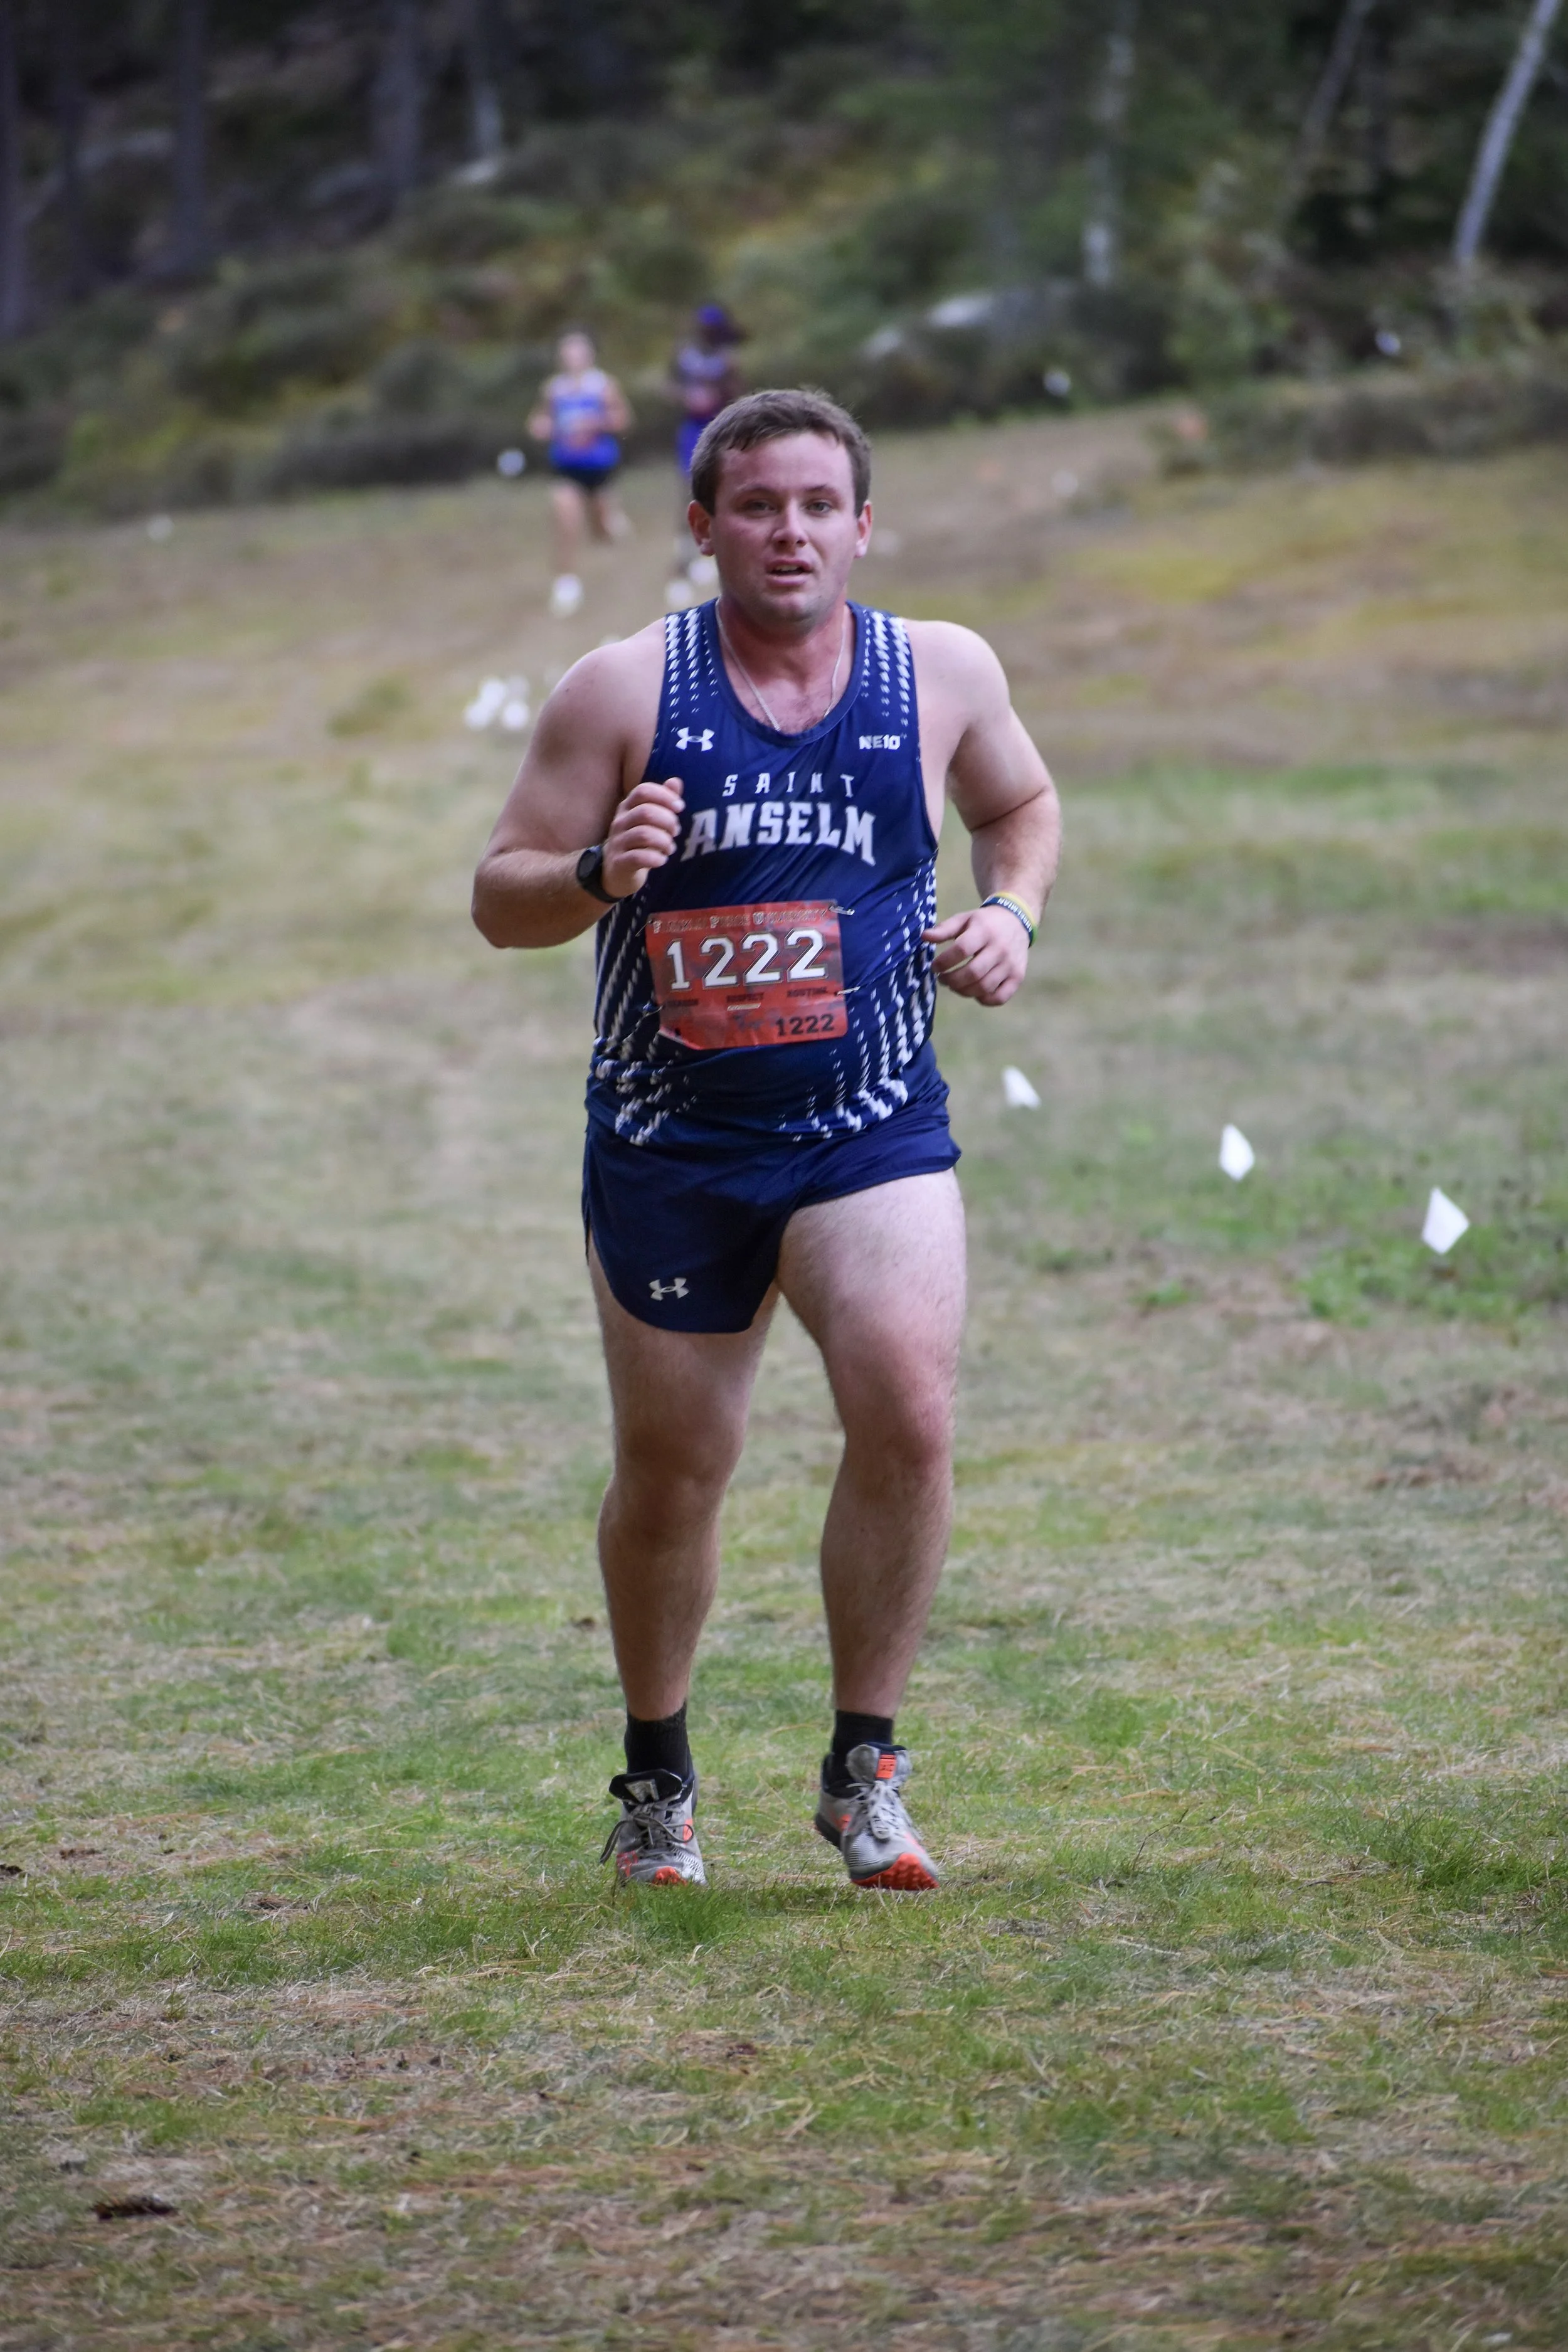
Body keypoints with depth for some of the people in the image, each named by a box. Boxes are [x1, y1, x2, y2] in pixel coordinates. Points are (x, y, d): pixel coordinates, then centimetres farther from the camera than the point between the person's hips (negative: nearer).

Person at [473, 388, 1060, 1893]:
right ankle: (656, 1776, 31)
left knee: (908, 1419, -20)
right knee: (670, 1471, 8)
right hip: (669, 1141, 0)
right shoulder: (624, 691, -5)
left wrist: (1009, 918, 2)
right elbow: (499, 898, -1)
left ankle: (863, 1766, -3)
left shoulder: (942, 672, 3)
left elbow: (1018, 805, 23)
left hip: (873, 1133, 1)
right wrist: (598, 874, -23)